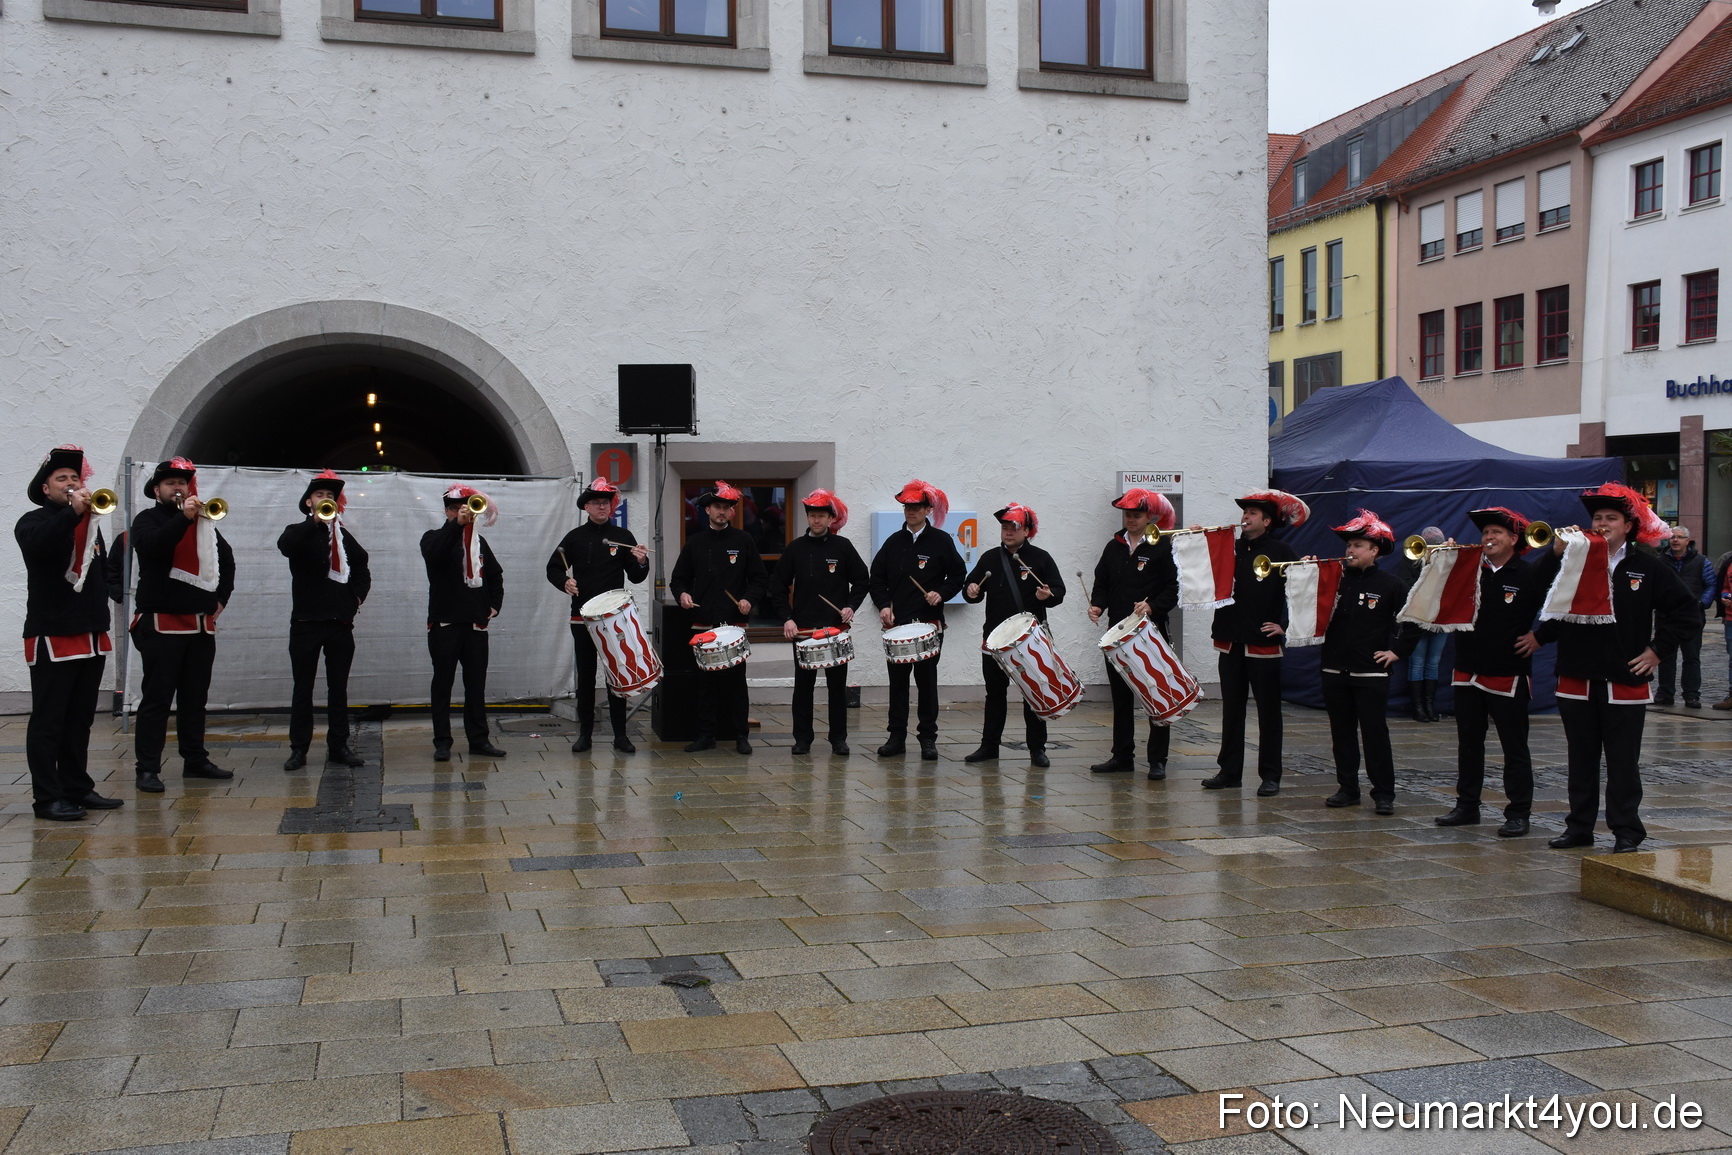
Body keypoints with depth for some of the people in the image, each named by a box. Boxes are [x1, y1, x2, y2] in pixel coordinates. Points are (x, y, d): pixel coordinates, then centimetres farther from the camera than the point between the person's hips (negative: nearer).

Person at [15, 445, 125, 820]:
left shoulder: (91, 522, 17)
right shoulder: (34, 521, -3)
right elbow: (36, 545, -26)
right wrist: (72, 512, -32)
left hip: (92, 635, 7)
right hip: (51, 636, -7)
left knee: (80, 719, 13)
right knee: (48, 721, -4)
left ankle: (78, 788, 21)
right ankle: (47, 798, -2)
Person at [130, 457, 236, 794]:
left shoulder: (204, 522, 15)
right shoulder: (147, 519, 0)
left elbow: (226, 558, 25)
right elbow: (152, 546, -22)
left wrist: (221, 597, 15)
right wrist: (182, 517, -29)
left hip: (202, 624, 6)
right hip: (161, 623, -6)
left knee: (195, 697, 12)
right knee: (157, 698, -5)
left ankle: (195, 760, 21)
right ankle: (147, 768, -3)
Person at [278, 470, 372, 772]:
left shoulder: (343, 536, 15)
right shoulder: (300, 532, 3)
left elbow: (362, 569, 22)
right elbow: (285, 546, -21)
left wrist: (357, 595, 5)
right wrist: (315, 520, -30)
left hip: (340, 622, 3)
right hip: (306, 621, -3)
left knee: (338, 688, 6)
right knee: (303, 688, 1)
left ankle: (338, 747, 10)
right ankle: (298, 749, 5)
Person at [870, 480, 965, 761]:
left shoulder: (942, 541, 1)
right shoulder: (894, 542, 9)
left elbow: (957, 577, 4)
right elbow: (877, 577, 11)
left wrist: (941, 594, -12)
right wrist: (883, 605, -3)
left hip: (929, 623, -3)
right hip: (896, 623, 3)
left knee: (927, 681, 2)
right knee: (897, 681, 7)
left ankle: (928, 738, 9)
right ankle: (897, 736, 14)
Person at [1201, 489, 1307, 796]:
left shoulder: (1281, 552, -4)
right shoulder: (1231, 548, 10)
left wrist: (1284, 625, -16)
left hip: (1264, 644, -5)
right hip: (1231, 641, 5)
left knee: (1268, 711, 4)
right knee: (1231, 709, 10)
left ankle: (1270, 776, 10)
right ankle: (1229, 771, 18)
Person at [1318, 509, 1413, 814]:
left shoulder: (1389, 584, -2)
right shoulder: (1335, 578, 6)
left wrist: (1398, 650, -4)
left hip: (1371, 672, -4)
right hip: (1335, 669, 4)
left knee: (1375, 733, -2)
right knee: (1342, 733, 9)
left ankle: (1384, 794, 4)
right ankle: (1347, 789, 18)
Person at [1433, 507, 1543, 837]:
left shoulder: (1530, 575, -5)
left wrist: (1539, 637, -9)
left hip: (1509, 676, -5)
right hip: (1468, 672, 5)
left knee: (1515, 747, 3)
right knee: (1468, 743, 12)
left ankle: (1518, 813, 10)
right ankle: (1467, 806, 22)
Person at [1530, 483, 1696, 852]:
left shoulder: (1648, 567, 2)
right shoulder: (1574, 561, 6)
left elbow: (1685, 611, 3)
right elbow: (1542, 597, -7)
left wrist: (1657, 648, -4)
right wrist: (1556, 553, -15)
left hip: (1625, 682, -2)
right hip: (1576, 680, 2)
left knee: (1623, 762, 3)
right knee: (1581, 759, 10)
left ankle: (1626, 832, 12)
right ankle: (1579, 827, 19)